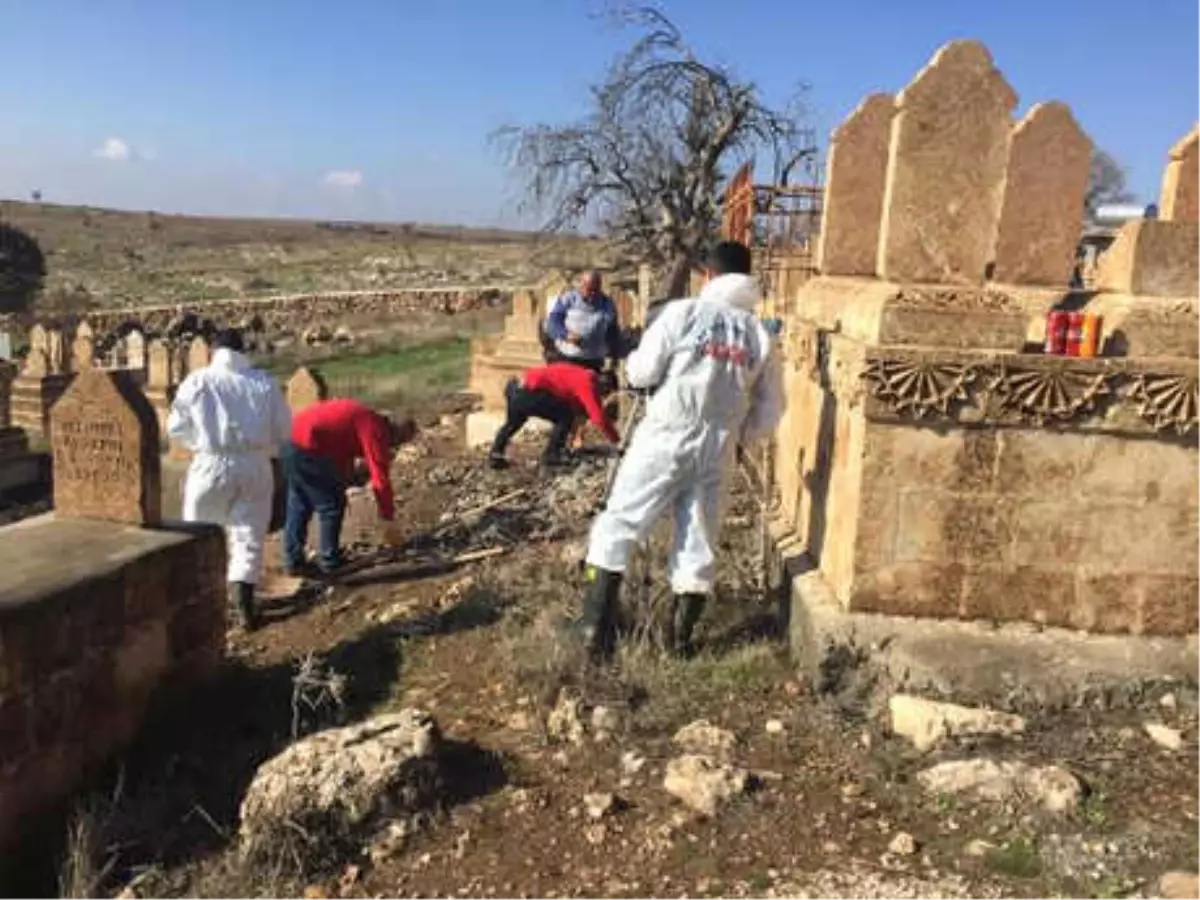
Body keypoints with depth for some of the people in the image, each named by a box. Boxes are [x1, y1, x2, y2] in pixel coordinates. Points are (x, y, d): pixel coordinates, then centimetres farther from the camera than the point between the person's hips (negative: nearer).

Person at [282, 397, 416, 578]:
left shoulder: (368, 420, 19)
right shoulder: (376, 431, -8)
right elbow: (381, 479, -10)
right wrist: (389, 519, -3)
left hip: (291, 439, 10)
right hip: (307, 448, -10)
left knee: (298, 505, 19)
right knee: (332, 505, 4)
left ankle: (293, 561, 27)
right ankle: (330, 563, 13)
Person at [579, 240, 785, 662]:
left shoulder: (682, 312, -6)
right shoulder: (759, 334, 6)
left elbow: (641, 373, -7)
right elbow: (770, 409, 9)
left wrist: (632, 360, 15)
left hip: (664, 439, -3)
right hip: (716, 449, 3)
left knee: (618, 524, 7)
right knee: (699, 542, 13)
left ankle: (596, 625, 4)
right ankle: (681, 636, 18)